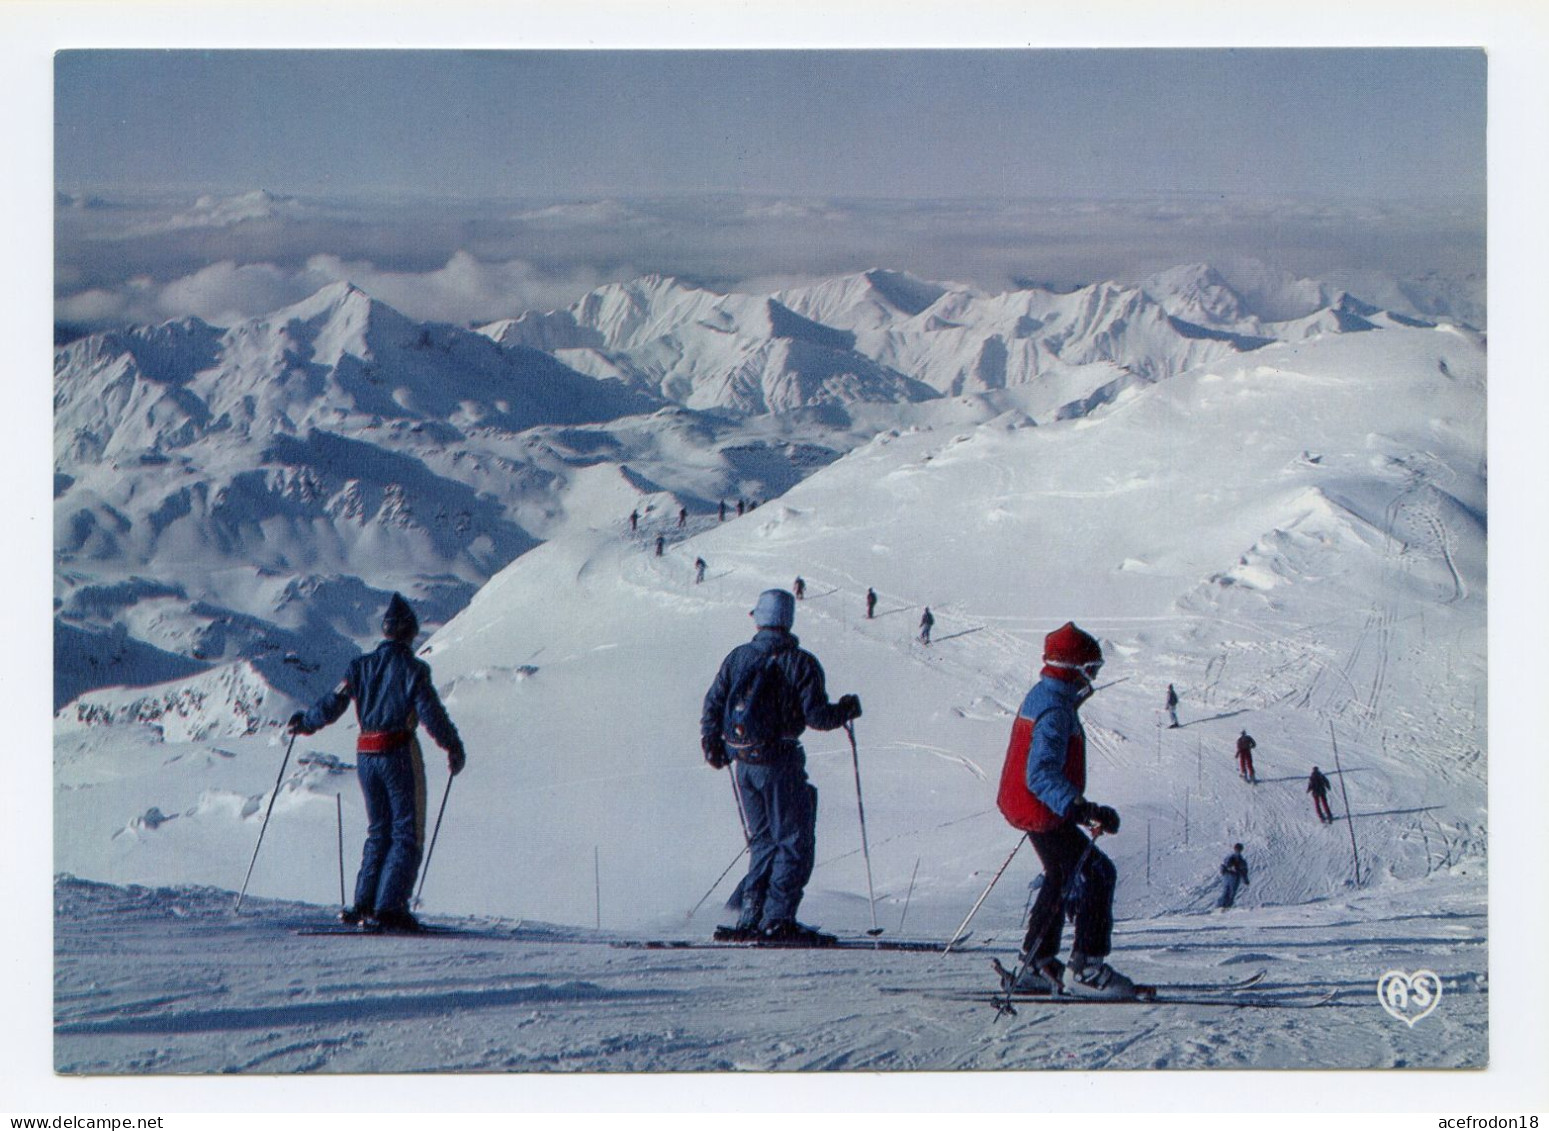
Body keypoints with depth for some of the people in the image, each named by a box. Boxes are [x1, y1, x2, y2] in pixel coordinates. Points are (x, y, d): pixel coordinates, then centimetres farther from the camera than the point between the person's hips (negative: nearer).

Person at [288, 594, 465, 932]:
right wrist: (454, 749, 0)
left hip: (365, 756, 5)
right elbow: (431, 714, -12)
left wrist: (303, 722, 23)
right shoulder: (412, 668, -7)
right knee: (407, 834, 1)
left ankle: (363, 905, 11)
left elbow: (331, 706, 5)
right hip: (399, 755, -5)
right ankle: (389, 908, -9)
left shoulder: (360, 666, 6)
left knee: (378, 831, 18)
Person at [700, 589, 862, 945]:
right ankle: (778, 919, -7)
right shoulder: (800, 662, -7)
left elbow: (712, 706, 7)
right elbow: (816, 716, -11)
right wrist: (846, 710, 9)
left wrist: (712, 747, 23)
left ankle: (751, 917, 11)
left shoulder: (737, 657, 5)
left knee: (764, 839, 17)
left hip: (742, 761, 5)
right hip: (779, 762, -5)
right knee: (795, 840, 2)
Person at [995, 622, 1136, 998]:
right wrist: (1082, 809, -43)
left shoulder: (1042, 696, 10)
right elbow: (1042, 774, -33)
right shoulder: (1056, 710, -23)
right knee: (1097, 876, -8)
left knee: (1063, 877, 24)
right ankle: (1087, 967, -7)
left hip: (1021, 806, 11)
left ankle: (1036, 966, 29)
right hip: (1042, 811, -11)